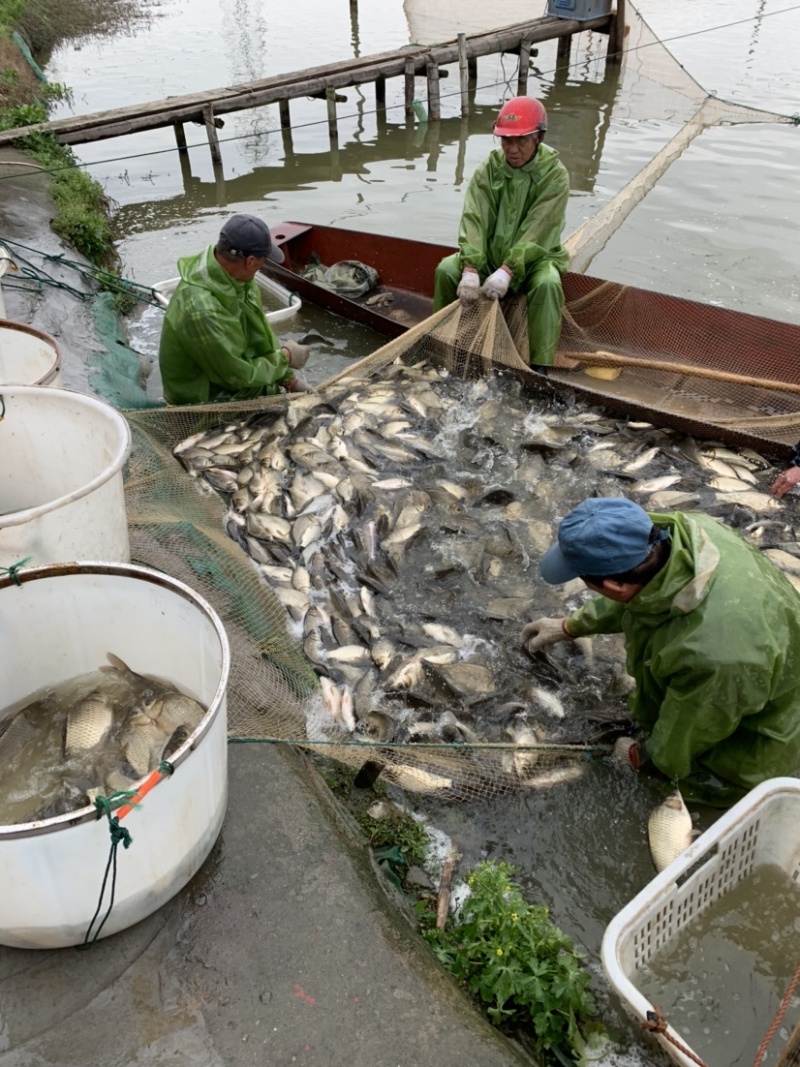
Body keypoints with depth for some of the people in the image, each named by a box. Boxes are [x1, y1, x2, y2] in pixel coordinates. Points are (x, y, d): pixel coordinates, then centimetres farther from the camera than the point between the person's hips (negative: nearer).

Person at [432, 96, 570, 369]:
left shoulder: (555, 175, -14)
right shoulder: (489, 169, -6)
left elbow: (537, 231, -23)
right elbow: (473, 219, -18)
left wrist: (507, 271, -36)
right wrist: (471, 269, -33)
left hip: (534, 256, -3)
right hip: (490, 253, 3)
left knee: (547, 284, -34)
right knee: (446, 270, -19)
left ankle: (540, 367, -27)